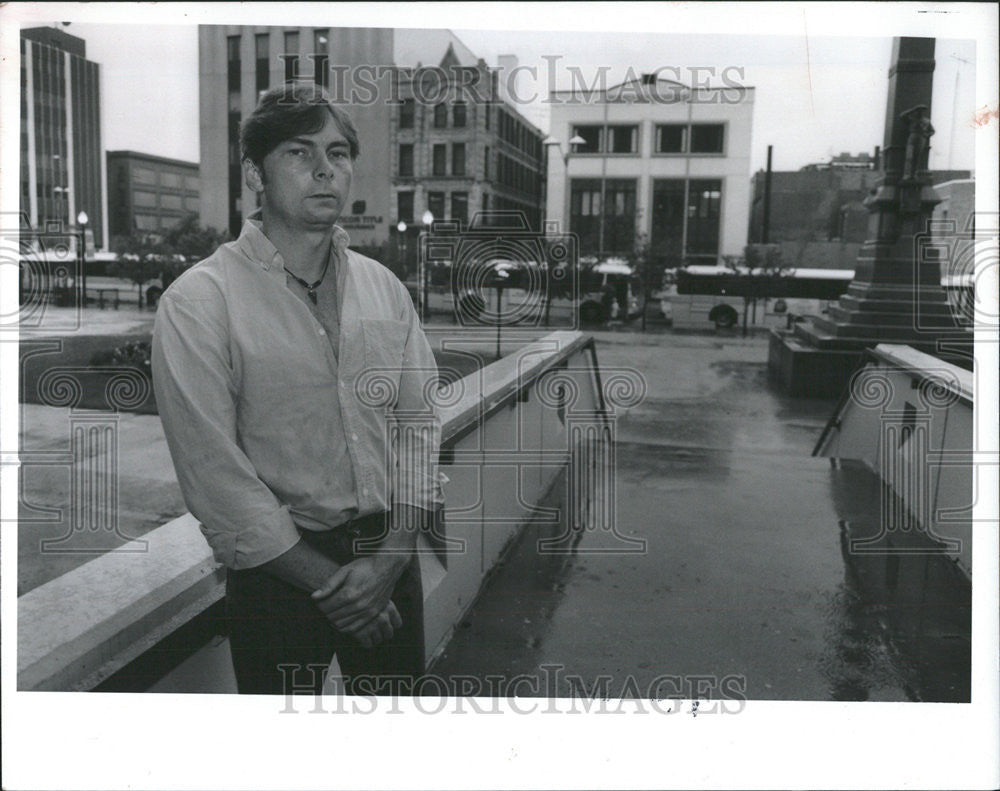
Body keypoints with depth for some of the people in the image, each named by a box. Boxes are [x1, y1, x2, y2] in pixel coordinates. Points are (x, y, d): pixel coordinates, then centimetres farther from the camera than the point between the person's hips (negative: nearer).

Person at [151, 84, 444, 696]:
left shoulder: (384, 287, 4)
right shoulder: (198, 301, -11)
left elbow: (419, 421, 1)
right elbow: (215, 473, -14)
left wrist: (389, 558, -11)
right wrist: (325, 580, -14)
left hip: (390, 553, 4)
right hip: (277, 571, -3)